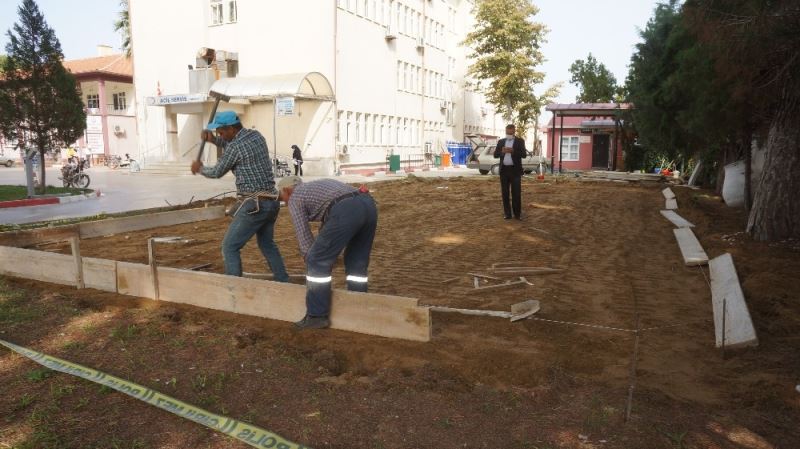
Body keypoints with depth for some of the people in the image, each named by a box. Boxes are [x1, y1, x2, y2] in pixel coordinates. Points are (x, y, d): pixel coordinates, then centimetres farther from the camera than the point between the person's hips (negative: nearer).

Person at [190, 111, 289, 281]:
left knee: (229, 247, 0)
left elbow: (217, 172, 0)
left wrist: (200, 168, 20)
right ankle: (283, 282, 29)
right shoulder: (256, 136, 9)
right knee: (267, 244, 25)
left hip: (255, 204, -9)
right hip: (271, 201, 9)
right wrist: (214, 140, 17)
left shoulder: (235, 146, -14)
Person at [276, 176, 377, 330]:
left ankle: (317, 315, 10)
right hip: (368, 204, 8)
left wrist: (312, 261, 23)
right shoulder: (317, 187, 41)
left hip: (346, 211, -8)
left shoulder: (295, 198, 18)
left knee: (318, 262, 5)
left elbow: (304, 236, 14)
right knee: (357, 263, 21)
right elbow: (326, 230, 44)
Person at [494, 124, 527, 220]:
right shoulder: (500, 141, 11)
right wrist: (502, 151, -14)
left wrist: (513, 151, -21)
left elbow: (524, 154, -8)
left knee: (516, 193, -3)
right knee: (505, 192, 4)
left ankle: (517, 213, 3)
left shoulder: (520, 141, 2)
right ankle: (507, 213, 10)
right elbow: (495, 155, 6)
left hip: (515, 170, -3)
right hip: (504, 170, 3)